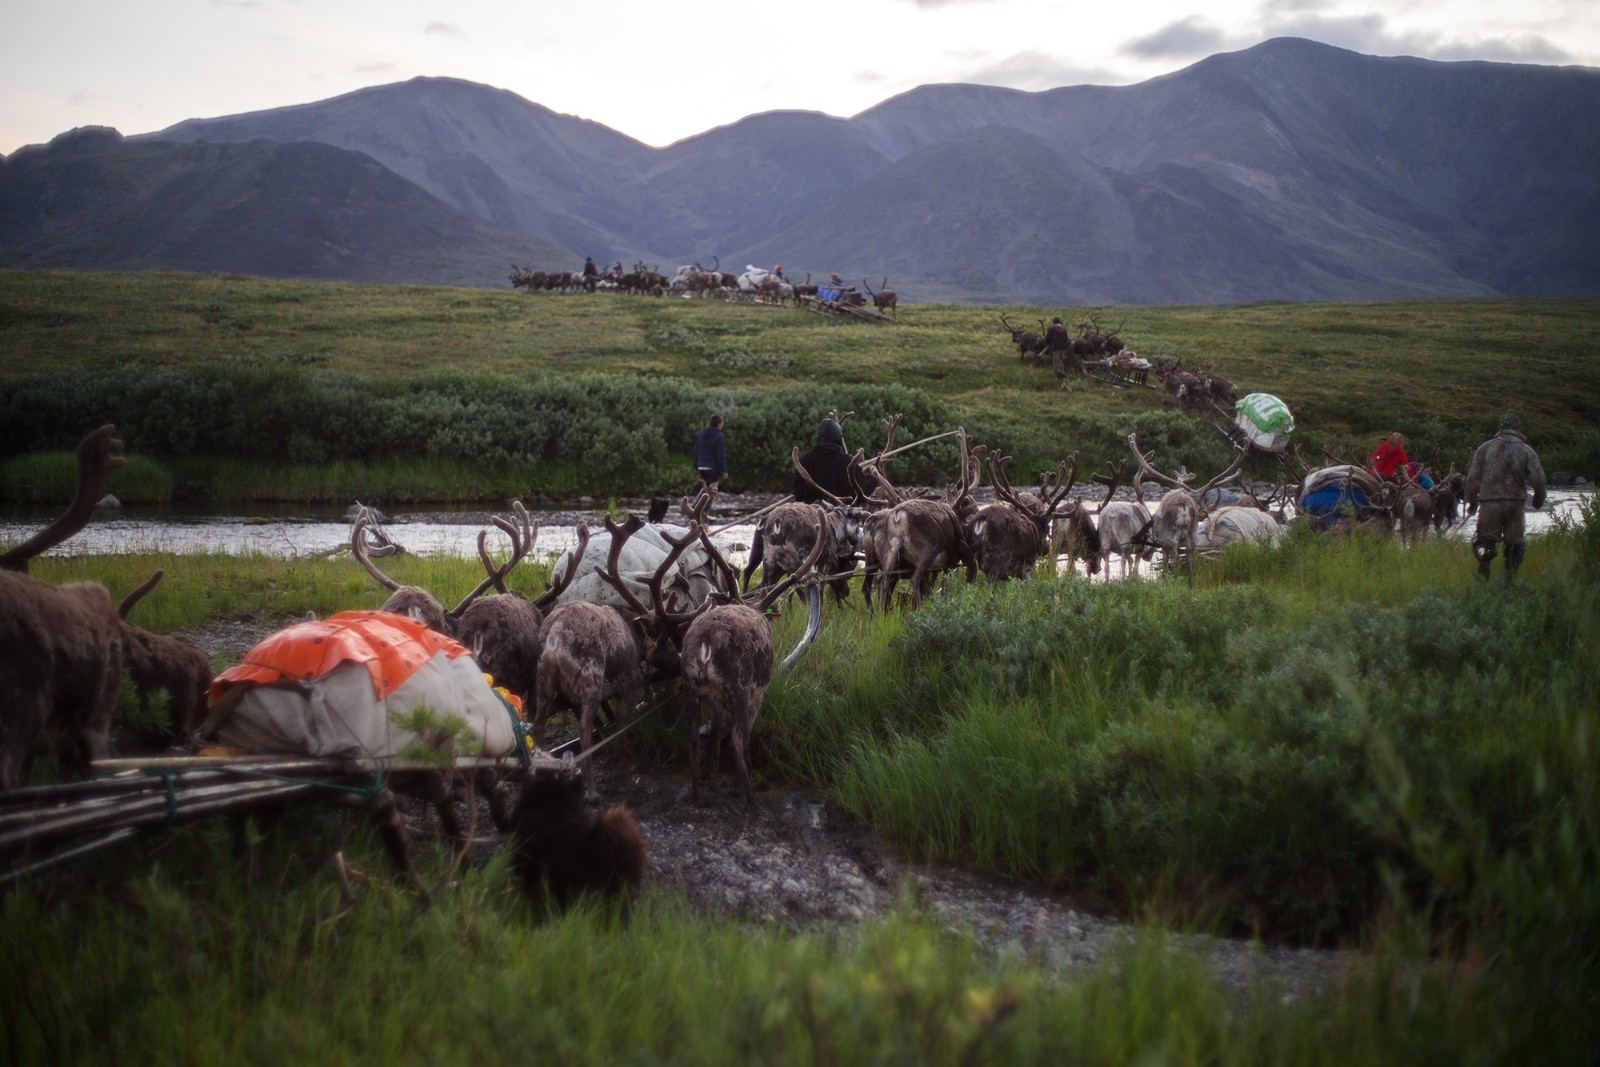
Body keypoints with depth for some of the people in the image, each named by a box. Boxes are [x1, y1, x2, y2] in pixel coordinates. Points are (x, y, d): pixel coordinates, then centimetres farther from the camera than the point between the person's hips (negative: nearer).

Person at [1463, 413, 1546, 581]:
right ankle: (1510, 576, 9)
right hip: (1514, 503, 1)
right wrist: (1538, 501, 15)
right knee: (1514, 543, 14)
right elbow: (1538, 479, -1)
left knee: (1484, 539, 7)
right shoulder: (1526, 451, 6)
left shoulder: (1485, 447, 7)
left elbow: (1473, 477, 2)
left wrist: (1471, 500, 14)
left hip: (1489, 502, 0)